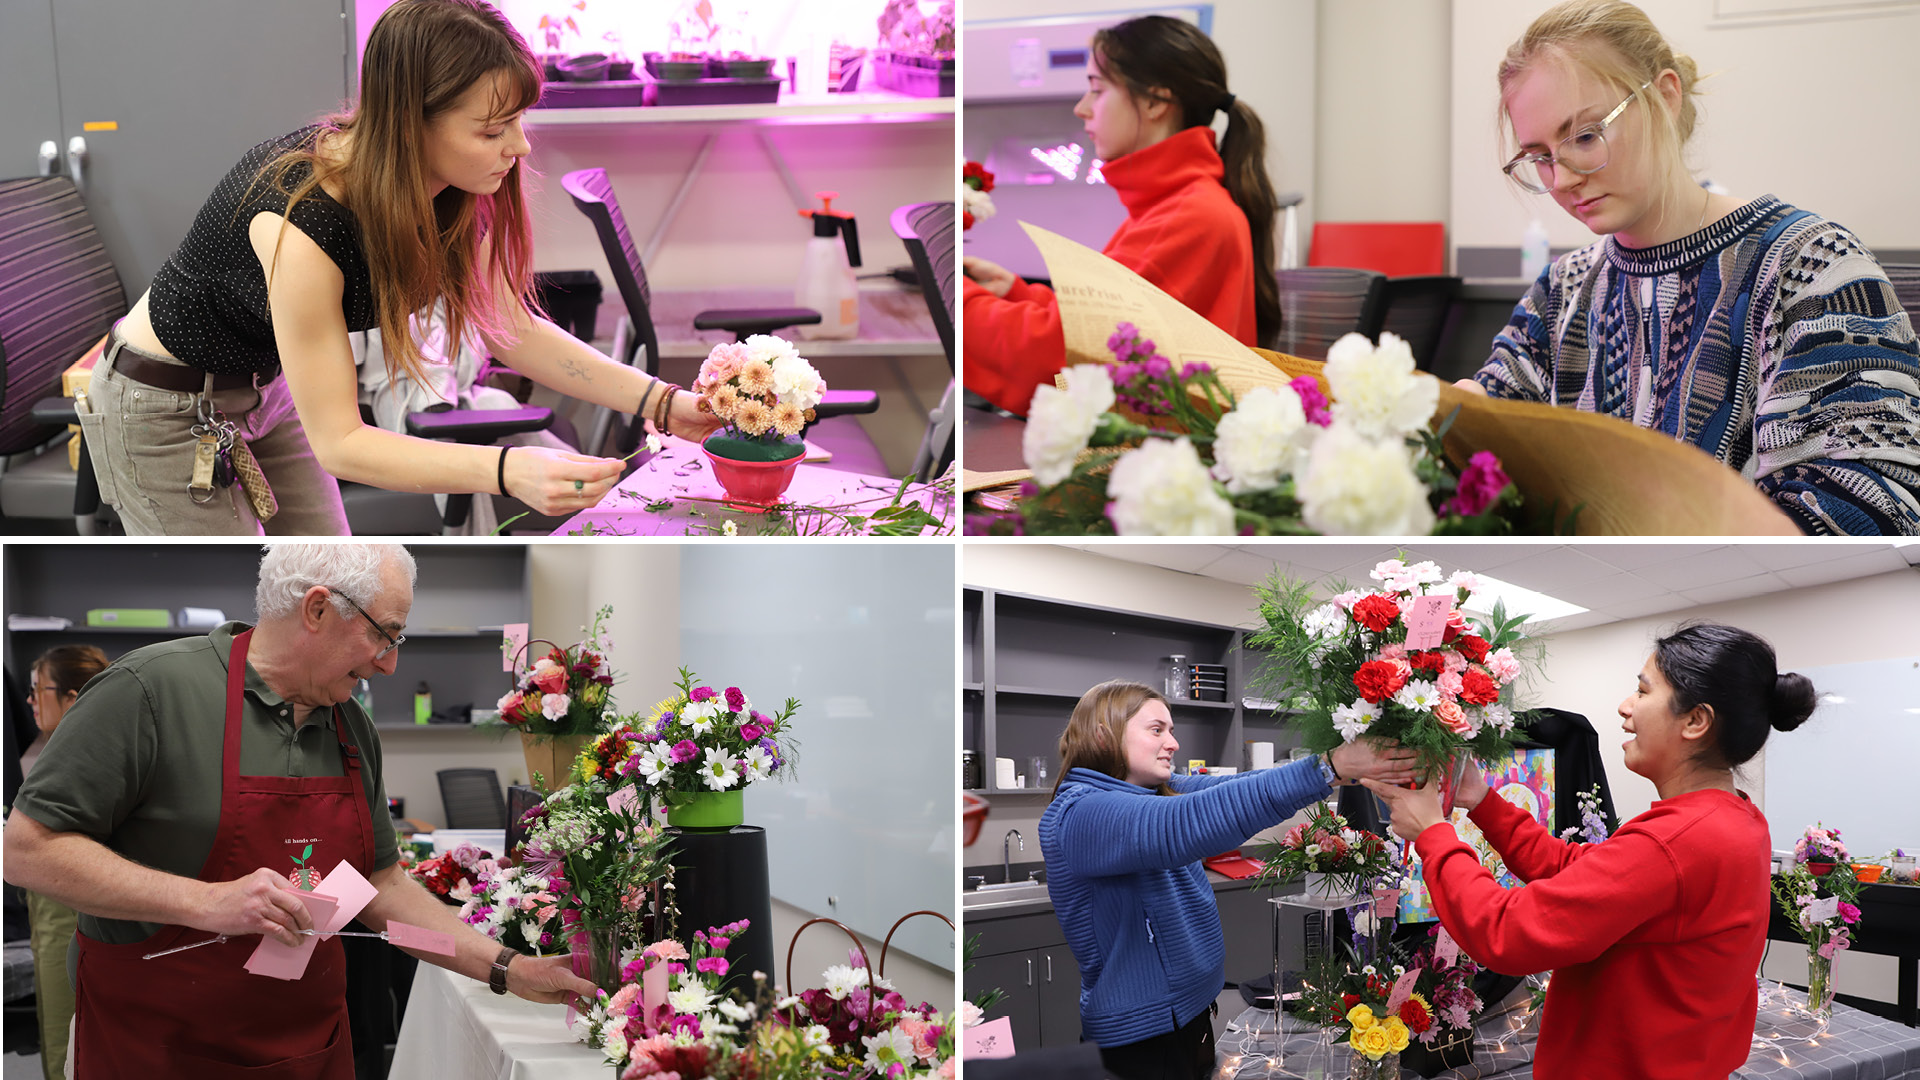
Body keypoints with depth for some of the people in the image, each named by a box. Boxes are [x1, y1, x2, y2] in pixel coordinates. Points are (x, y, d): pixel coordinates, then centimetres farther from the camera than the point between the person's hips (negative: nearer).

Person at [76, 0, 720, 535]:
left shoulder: (449, 197, -16)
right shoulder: (299, 225, -38)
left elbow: (515, 331, -5)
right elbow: (338, 440, -33)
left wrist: (661, 403, -18)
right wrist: (510, 472, -46)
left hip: (267, 391, 7)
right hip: (164, 411, -7)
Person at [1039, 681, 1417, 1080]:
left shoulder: (1158, 791, 7)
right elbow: (1193, 821, -35)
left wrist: (1348, 761, -14)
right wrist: (1329, 769, -38)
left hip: (1189, 1014, 9)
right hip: (1140, 1037, -9)